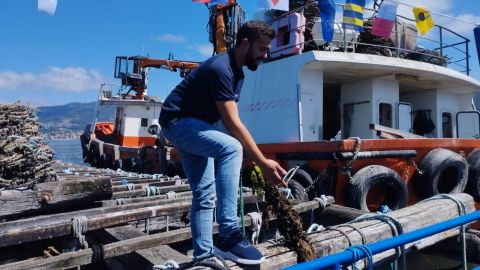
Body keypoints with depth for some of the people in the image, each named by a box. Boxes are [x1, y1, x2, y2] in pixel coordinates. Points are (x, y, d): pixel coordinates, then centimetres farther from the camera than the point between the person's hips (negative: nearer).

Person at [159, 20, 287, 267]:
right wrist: (263, 162, -28)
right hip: (177, 122, -10)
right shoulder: (220, 68, -24)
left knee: (204, 192, 7)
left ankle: (203, 254, 16)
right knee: (231, 148, -34)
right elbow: (233, 124, -29)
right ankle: (229, 235, -31)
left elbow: (231, 121, 5)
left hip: (193, 125, 10)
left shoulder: (237, 72, 8)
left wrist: (254, 157, -1)